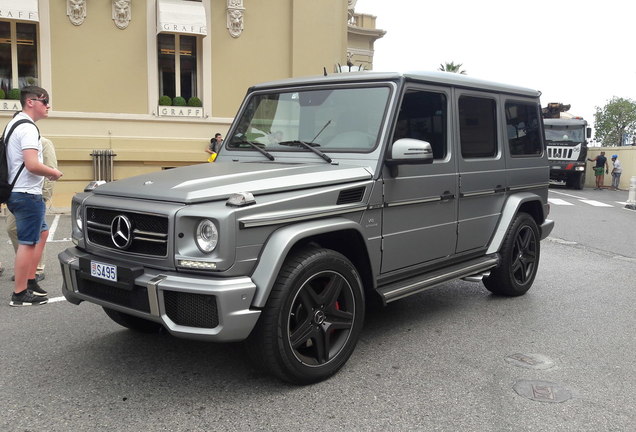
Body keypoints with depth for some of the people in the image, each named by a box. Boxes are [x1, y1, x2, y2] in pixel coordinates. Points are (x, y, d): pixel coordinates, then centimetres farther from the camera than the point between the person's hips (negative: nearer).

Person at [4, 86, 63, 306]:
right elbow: (32, 165, -27)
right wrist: (53, 172, -10)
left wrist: (46, 172, 12)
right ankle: (20, 294, 3)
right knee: (28, 243, -4)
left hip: (18, 191, 10)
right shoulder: (27, 128, -17)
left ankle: (30, 282, 24)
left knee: (41, 233, 21)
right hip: (27, 194, -10)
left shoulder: (14, 123, 15)